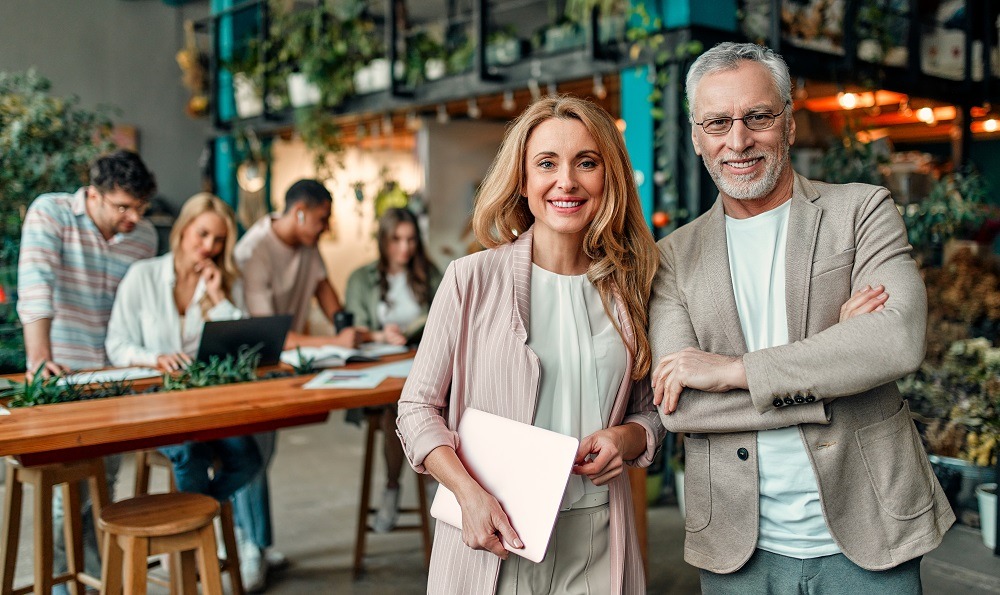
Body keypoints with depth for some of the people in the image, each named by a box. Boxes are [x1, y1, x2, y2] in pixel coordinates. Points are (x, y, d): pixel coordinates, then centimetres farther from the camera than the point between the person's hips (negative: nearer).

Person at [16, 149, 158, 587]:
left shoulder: (145, 238, 3)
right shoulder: (50, 213, -10)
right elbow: (36, 283, -23)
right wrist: (39, 357, -34)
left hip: (114, 374, 4)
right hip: (62, 373, -4)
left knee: (105, 481, 11)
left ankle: (100, 575, 26)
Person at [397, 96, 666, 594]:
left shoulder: (625, 289, 2)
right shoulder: (472, 279, -8)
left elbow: (648, 410, 13)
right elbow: (418, 406, -4)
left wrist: (626, 438, -9)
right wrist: (470, 494, -18)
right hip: (492, 539, -2)